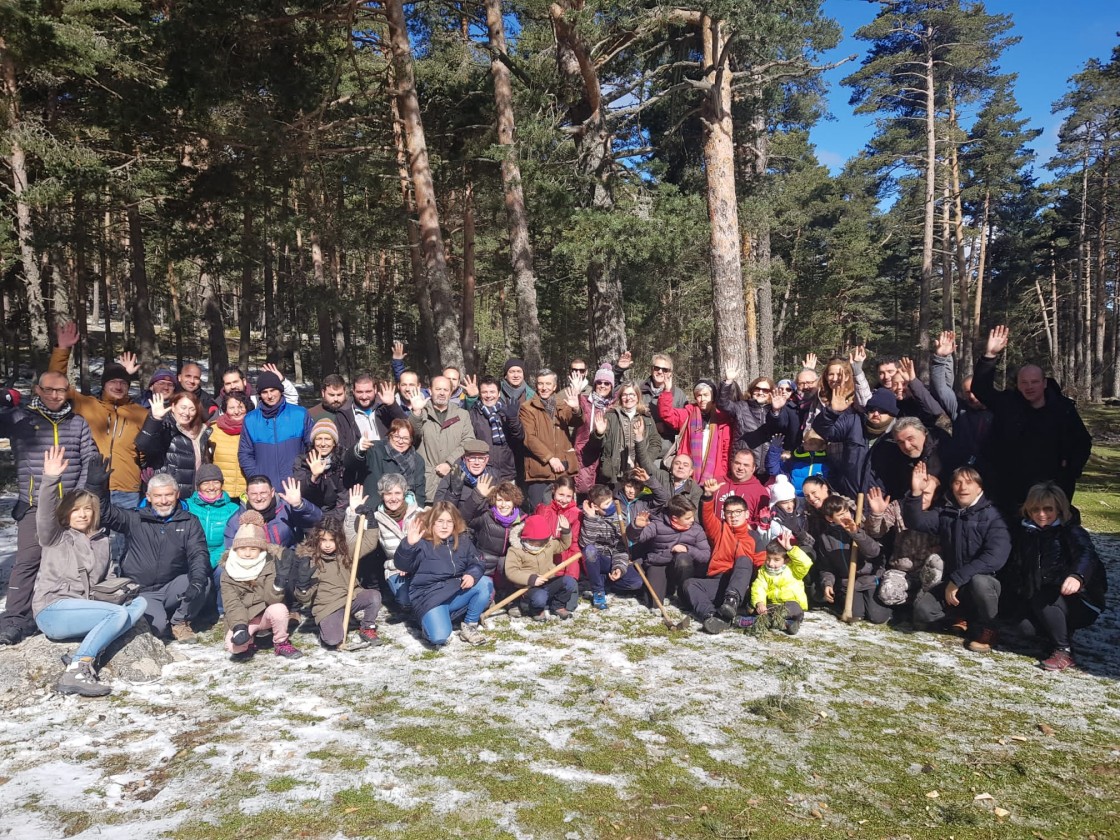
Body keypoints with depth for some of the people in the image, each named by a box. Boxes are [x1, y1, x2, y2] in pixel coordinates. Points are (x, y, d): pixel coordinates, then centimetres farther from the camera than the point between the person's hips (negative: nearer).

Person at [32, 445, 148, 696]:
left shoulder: (102, 542, 19)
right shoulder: (55, 538, 4)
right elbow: (44, 516, -18)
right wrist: (50, 480, -32)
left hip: (86, 609, 6)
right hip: (52, 611, -6)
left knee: (139, 603, -17)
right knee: (120, 614, -27)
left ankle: (85, 655, -30)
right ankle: (76, 671, -36)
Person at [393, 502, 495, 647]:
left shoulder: (462, 540, 7)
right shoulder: (422, 543, -10)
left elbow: (476, 563, 7)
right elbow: (402, 565, -23)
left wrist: (472, 575, -17)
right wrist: (409, 544, -44)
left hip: (457, 592, 5)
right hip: (429, 596, -5)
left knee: (485, 584, -20)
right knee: (439, 637, -28)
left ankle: (469, 626, -2)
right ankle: (430, 618, 10)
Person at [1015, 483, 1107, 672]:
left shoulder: (1072, 531, -14)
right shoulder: (1026, 532, 3)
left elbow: (1086, 554, -36)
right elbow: (1022, 566, 12)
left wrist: (1077, 576, -57)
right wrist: (1025, 591, -5)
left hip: (1081, 602, -6)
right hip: (1043, 597, 6)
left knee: (1042, 600, -32)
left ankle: (1064, 651, -18)